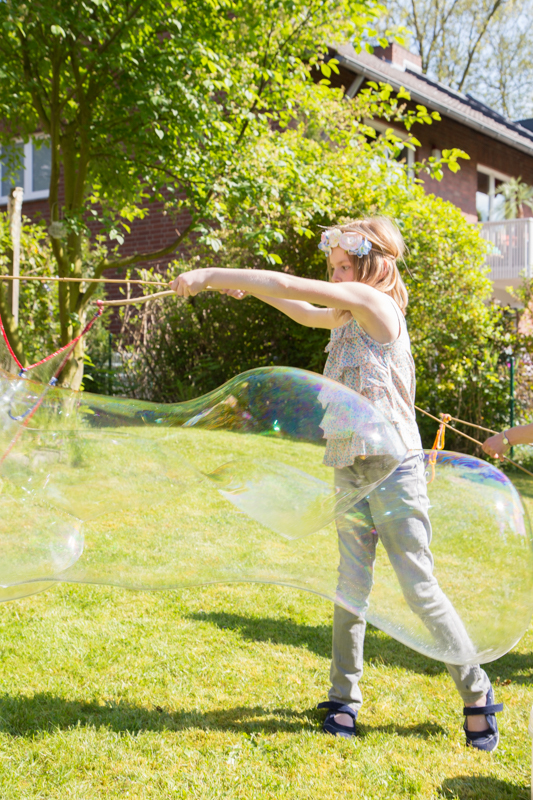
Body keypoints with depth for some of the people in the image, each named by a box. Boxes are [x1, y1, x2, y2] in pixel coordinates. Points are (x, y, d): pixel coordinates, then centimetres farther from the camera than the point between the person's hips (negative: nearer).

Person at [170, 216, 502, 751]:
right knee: (352, 585, 8)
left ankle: (477, 694, 14)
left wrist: (211, 275, -13)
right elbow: (307, 313, 31)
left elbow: (292, 286, -18)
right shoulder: (348, 317, 12)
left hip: (393, 468, -8)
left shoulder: (377, 304, -13)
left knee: (419, 587, -2)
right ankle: (344, 698, 18)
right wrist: (246, 287, 19)